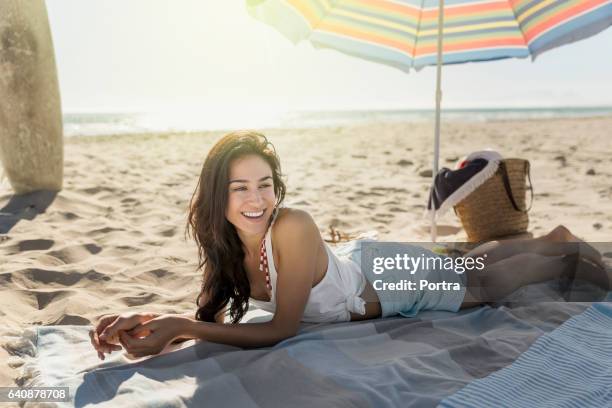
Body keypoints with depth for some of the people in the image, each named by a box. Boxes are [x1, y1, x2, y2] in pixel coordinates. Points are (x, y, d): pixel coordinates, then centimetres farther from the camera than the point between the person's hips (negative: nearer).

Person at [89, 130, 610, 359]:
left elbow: (283, 329, -37)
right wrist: (149, 320, -34)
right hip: (361, 261, 5)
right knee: (468, 262, 28)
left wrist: (178, 328, -41)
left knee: (480, 282, 21)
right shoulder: (226, 241, -22)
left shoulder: (294, 228, -41)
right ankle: (550, 238, 54)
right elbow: (211, 316, -16)